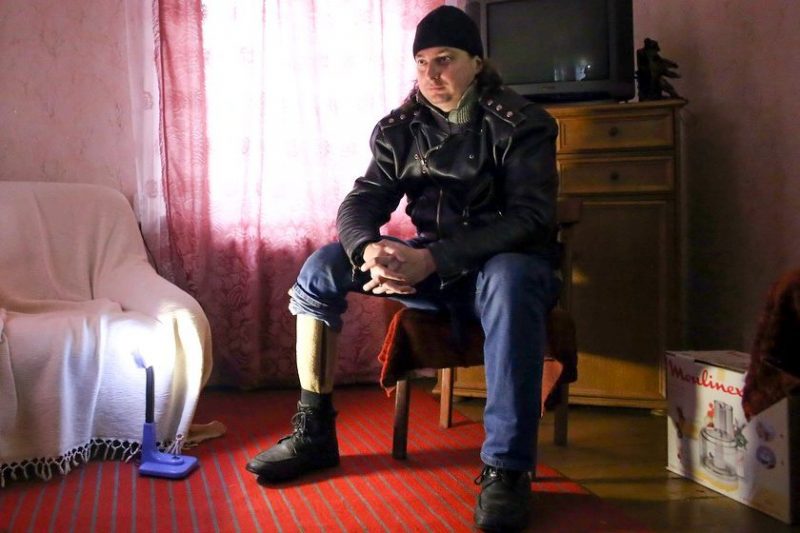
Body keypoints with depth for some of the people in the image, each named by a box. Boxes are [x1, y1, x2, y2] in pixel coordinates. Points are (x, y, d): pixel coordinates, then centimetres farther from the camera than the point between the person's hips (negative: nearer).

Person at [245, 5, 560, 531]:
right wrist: (369, 249, -30)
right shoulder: (400, 128, 2)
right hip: (433, 266, 5)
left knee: (509, 279, -40)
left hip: (503, 264, -4)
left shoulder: (521, 123, -11)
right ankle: (315, 432, -2)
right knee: (322, 266, -10)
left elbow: (531, 218, -22)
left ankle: (507, 468, -33)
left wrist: (432, 259, -34)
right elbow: (360, 203, -4)